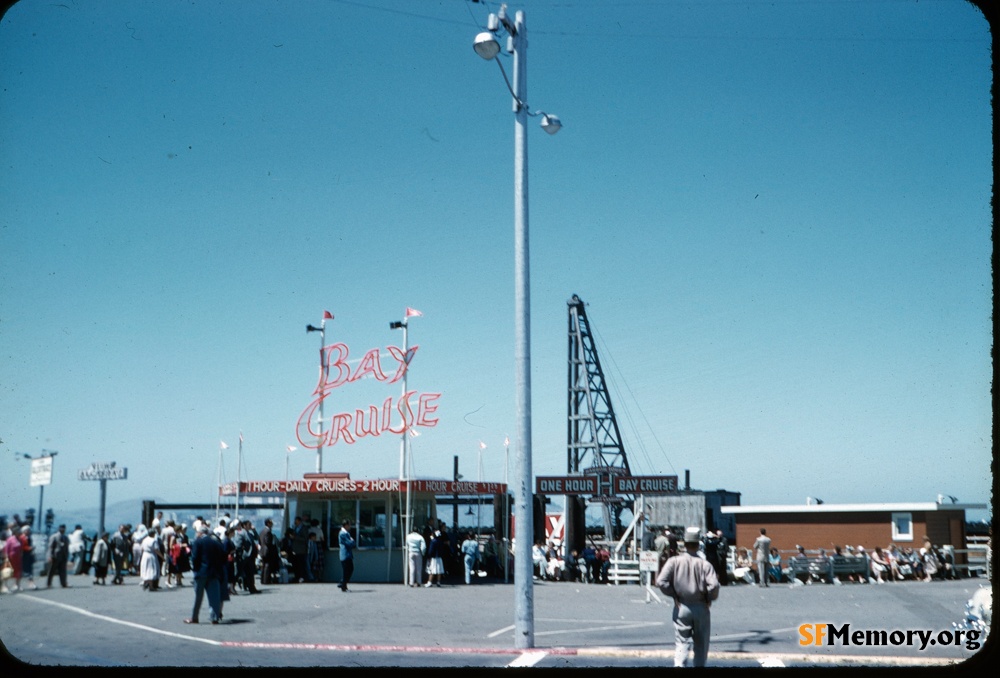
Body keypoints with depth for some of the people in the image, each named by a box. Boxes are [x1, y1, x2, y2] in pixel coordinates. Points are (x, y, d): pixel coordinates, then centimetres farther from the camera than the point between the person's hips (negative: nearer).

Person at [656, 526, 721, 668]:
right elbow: (714, 585, -22)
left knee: (682, 642, 1)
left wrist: (674, 595, -2)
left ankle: (679, 664, -19)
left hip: (681, 607, 0)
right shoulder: (704, 564, -11)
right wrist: (709, 598, -3)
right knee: (701, 643, 16)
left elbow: (661, 581, -14)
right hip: (701, 607, 0)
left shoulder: (674, 561, -8)